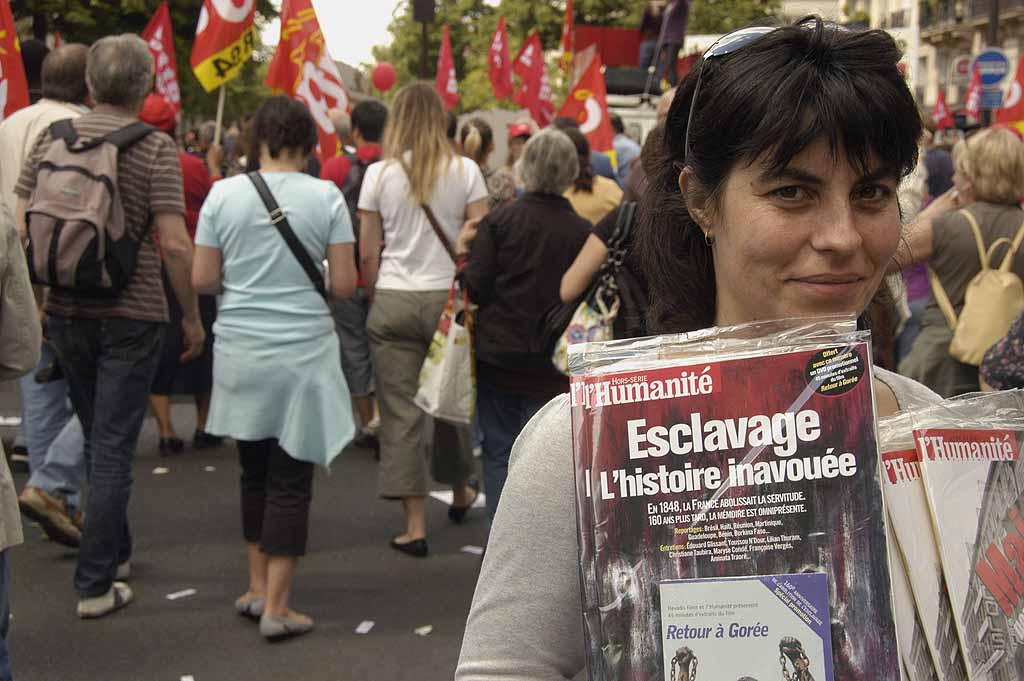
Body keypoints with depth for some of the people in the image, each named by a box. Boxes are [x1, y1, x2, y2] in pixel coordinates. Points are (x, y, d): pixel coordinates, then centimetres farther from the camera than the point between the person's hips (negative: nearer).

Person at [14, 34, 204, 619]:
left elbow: (22, 226, 2)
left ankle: (114, 550, 35)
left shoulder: (53, 138, 2)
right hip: (131, 314, -4)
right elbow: (175, 245, -16)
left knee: (99, 438, 21)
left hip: (66, 310, 5)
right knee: (113, 449, 0)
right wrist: (193, 315, -5)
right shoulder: (156, 148, -10)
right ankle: (96, 585, 1)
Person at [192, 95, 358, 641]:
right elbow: (344, 284, -7)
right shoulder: (325, 197, -7)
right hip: (302, 351, -2)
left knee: (254, 470, 18)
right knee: (290, 479, 3)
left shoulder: (224, 194, -3)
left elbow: (202, 279, -2)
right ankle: (276, 608, 5)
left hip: (241, 351, 3)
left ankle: (257, 588, 27)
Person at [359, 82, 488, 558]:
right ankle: (460, 493, 38)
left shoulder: (379, 174, -1)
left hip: (394, 300, -1)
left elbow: (367, 254, 0)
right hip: (450, 299, 1)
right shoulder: (464, 171, -1)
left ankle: (415, 526, 2)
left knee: (401, 411, 2)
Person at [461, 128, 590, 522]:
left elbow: (476, 287, -9)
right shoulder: (583, 232, -4)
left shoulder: (498, 221, -6)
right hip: (550, 361, 0)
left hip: (497, 354, 0)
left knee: (499, 449, 11)